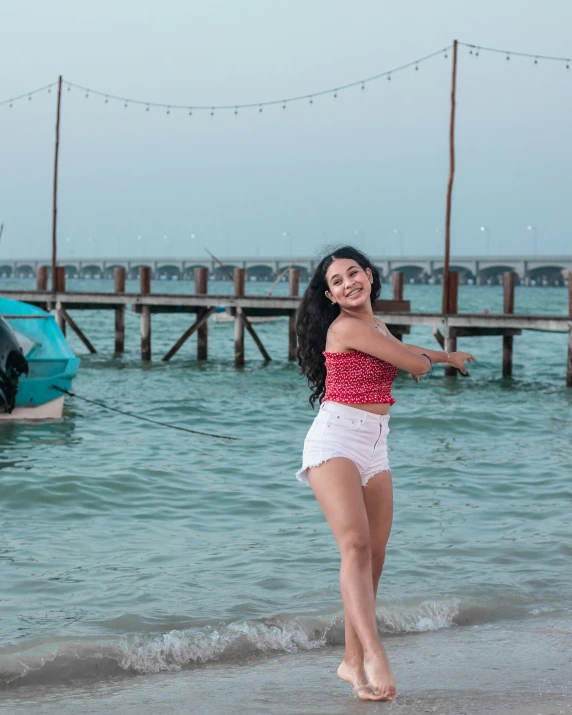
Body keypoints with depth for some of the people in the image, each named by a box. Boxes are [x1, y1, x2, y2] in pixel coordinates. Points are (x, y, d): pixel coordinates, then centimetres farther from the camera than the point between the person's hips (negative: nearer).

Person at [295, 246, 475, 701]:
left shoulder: (376, 327, 18)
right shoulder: (347, 326, -10)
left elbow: (401, 351, 40)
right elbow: (414, 364, -5)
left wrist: (447, 357, 47)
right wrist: (431, 361, 16)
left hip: (375, 448, 9)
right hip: (335, 439, -9)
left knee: (373, 557, 2)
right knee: (356, 543, -24)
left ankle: (353, 662, 8)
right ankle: (375, 655, -37)